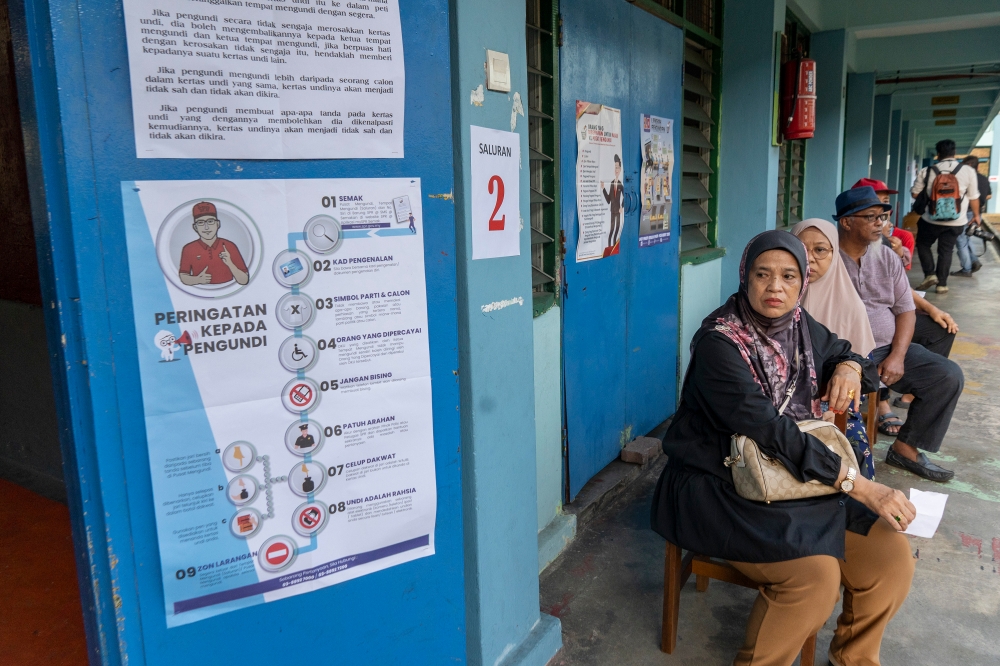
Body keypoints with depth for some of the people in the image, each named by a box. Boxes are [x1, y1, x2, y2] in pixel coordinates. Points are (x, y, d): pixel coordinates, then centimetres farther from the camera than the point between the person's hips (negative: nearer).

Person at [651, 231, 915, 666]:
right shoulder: (719, 342, -20)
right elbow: (769, 431, -27)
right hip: (719, 488, -7)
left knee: (892, 556, -7)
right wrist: (859, 486, -28)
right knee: (816, 573, -26)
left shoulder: (798, 324, 3)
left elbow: (841, 351, 23)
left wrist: (849, 367, -3)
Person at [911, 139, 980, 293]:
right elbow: (973, 197, 3)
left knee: (923, 245, 20)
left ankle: (930, 275, 6)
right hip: (955, 222, 1)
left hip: (930, 219, -1)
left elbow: (915, 193, 3)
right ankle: (942, 284, 13)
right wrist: (976, 215, 19)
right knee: (945, 251, 11)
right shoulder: (968, 171, -4)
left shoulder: (926, 171, -6)